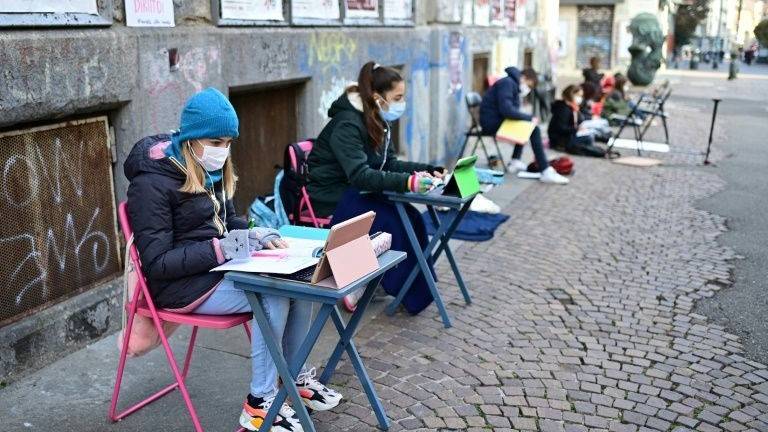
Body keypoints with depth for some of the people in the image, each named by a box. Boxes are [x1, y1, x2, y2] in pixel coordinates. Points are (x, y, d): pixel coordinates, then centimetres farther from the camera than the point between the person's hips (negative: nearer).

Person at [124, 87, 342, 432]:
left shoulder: (212, 171, 7)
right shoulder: (152, 183, -17)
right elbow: (156, 263, -19)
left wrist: (254, 234, -4)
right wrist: (220, 249, -28)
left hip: (219, 268, 8)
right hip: (181, 283, -7)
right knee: (275, 294, -26)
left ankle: (296, 377, 4)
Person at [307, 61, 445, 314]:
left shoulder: (379, 122, 6)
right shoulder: (347, 125, -23)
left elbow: (390, 164, 8)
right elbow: (360, 175, -33)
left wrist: (429, 171, -7)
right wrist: (407, 183, -43)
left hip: (356, 192, 8)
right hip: (332, 198, -8)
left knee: (411, 217, -14)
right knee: (393, 223, -25)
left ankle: (419, 285, -5)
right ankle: (410, 295, -11)